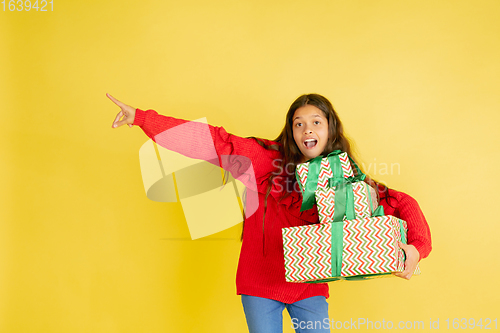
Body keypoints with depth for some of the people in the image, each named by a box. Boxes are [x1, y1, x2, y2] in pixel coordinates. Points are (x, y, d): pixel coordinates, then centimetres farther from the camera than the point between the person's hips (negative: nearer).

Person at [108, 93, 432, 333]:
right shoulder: (266, 159, -10)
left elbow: (401, 203, -2)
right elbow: (213, 140, -15)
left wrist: (417, 245, -22)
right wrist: (141, 118, -19)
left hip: (309, 287, 2)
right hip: (260, 283, -1)